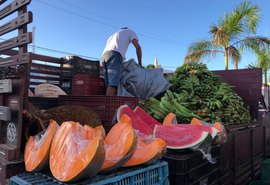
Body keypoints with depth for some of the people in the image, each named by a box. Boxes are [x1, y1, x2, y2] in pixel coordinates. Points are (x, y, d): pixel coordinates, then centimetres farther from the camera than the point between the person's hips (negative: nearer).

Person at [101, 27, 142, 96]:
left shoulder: (112, 36, 43)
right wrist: (139, 63, 19)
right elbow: (138, 47, 11)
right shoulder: (130, 31, 26)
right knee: (113, 84, -21)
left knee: (110, 85, 0)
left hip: (104, 56, 7)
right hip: (114, 55, -7)